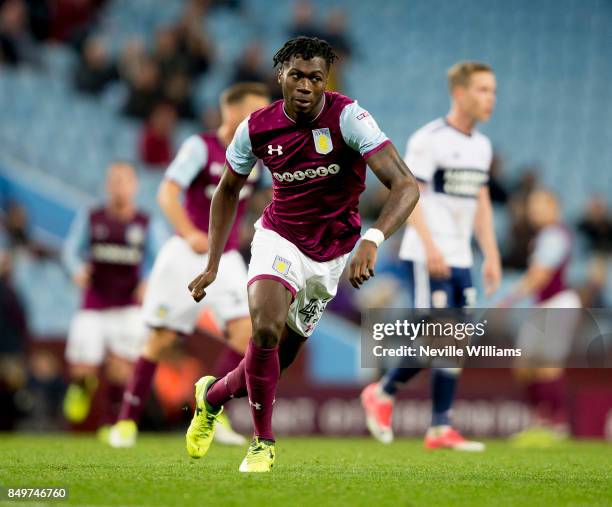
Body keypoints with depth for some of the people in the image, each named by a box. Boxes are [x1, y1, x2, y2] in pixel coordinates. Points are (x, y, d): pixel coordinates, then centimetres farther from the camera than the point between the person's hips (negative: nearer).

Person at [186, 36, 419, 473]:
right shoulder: (257, 128, -10)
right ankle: (263, 443, -7)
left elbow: (406, 185, -29)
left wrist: (372, 240, -45)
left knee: (279, 360, 6)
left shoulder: (347, 117, -22)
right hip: (280, 238, 0)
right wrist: (213, 265, 4)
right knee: (266, 330, -26)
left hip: (334, 254, 0)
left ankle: (214, 394, 39)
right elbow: (228, 191, 9)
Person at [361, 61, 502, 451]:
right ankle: (382, 394, 7)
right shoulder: (429, 140, -9)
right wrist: (430, 246, -22)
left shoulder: (482, 145, 14)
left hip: (461, 259, 8)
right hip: (426, 256, -8)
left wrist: (492, 255, 14)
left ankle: (440, 428, 6)